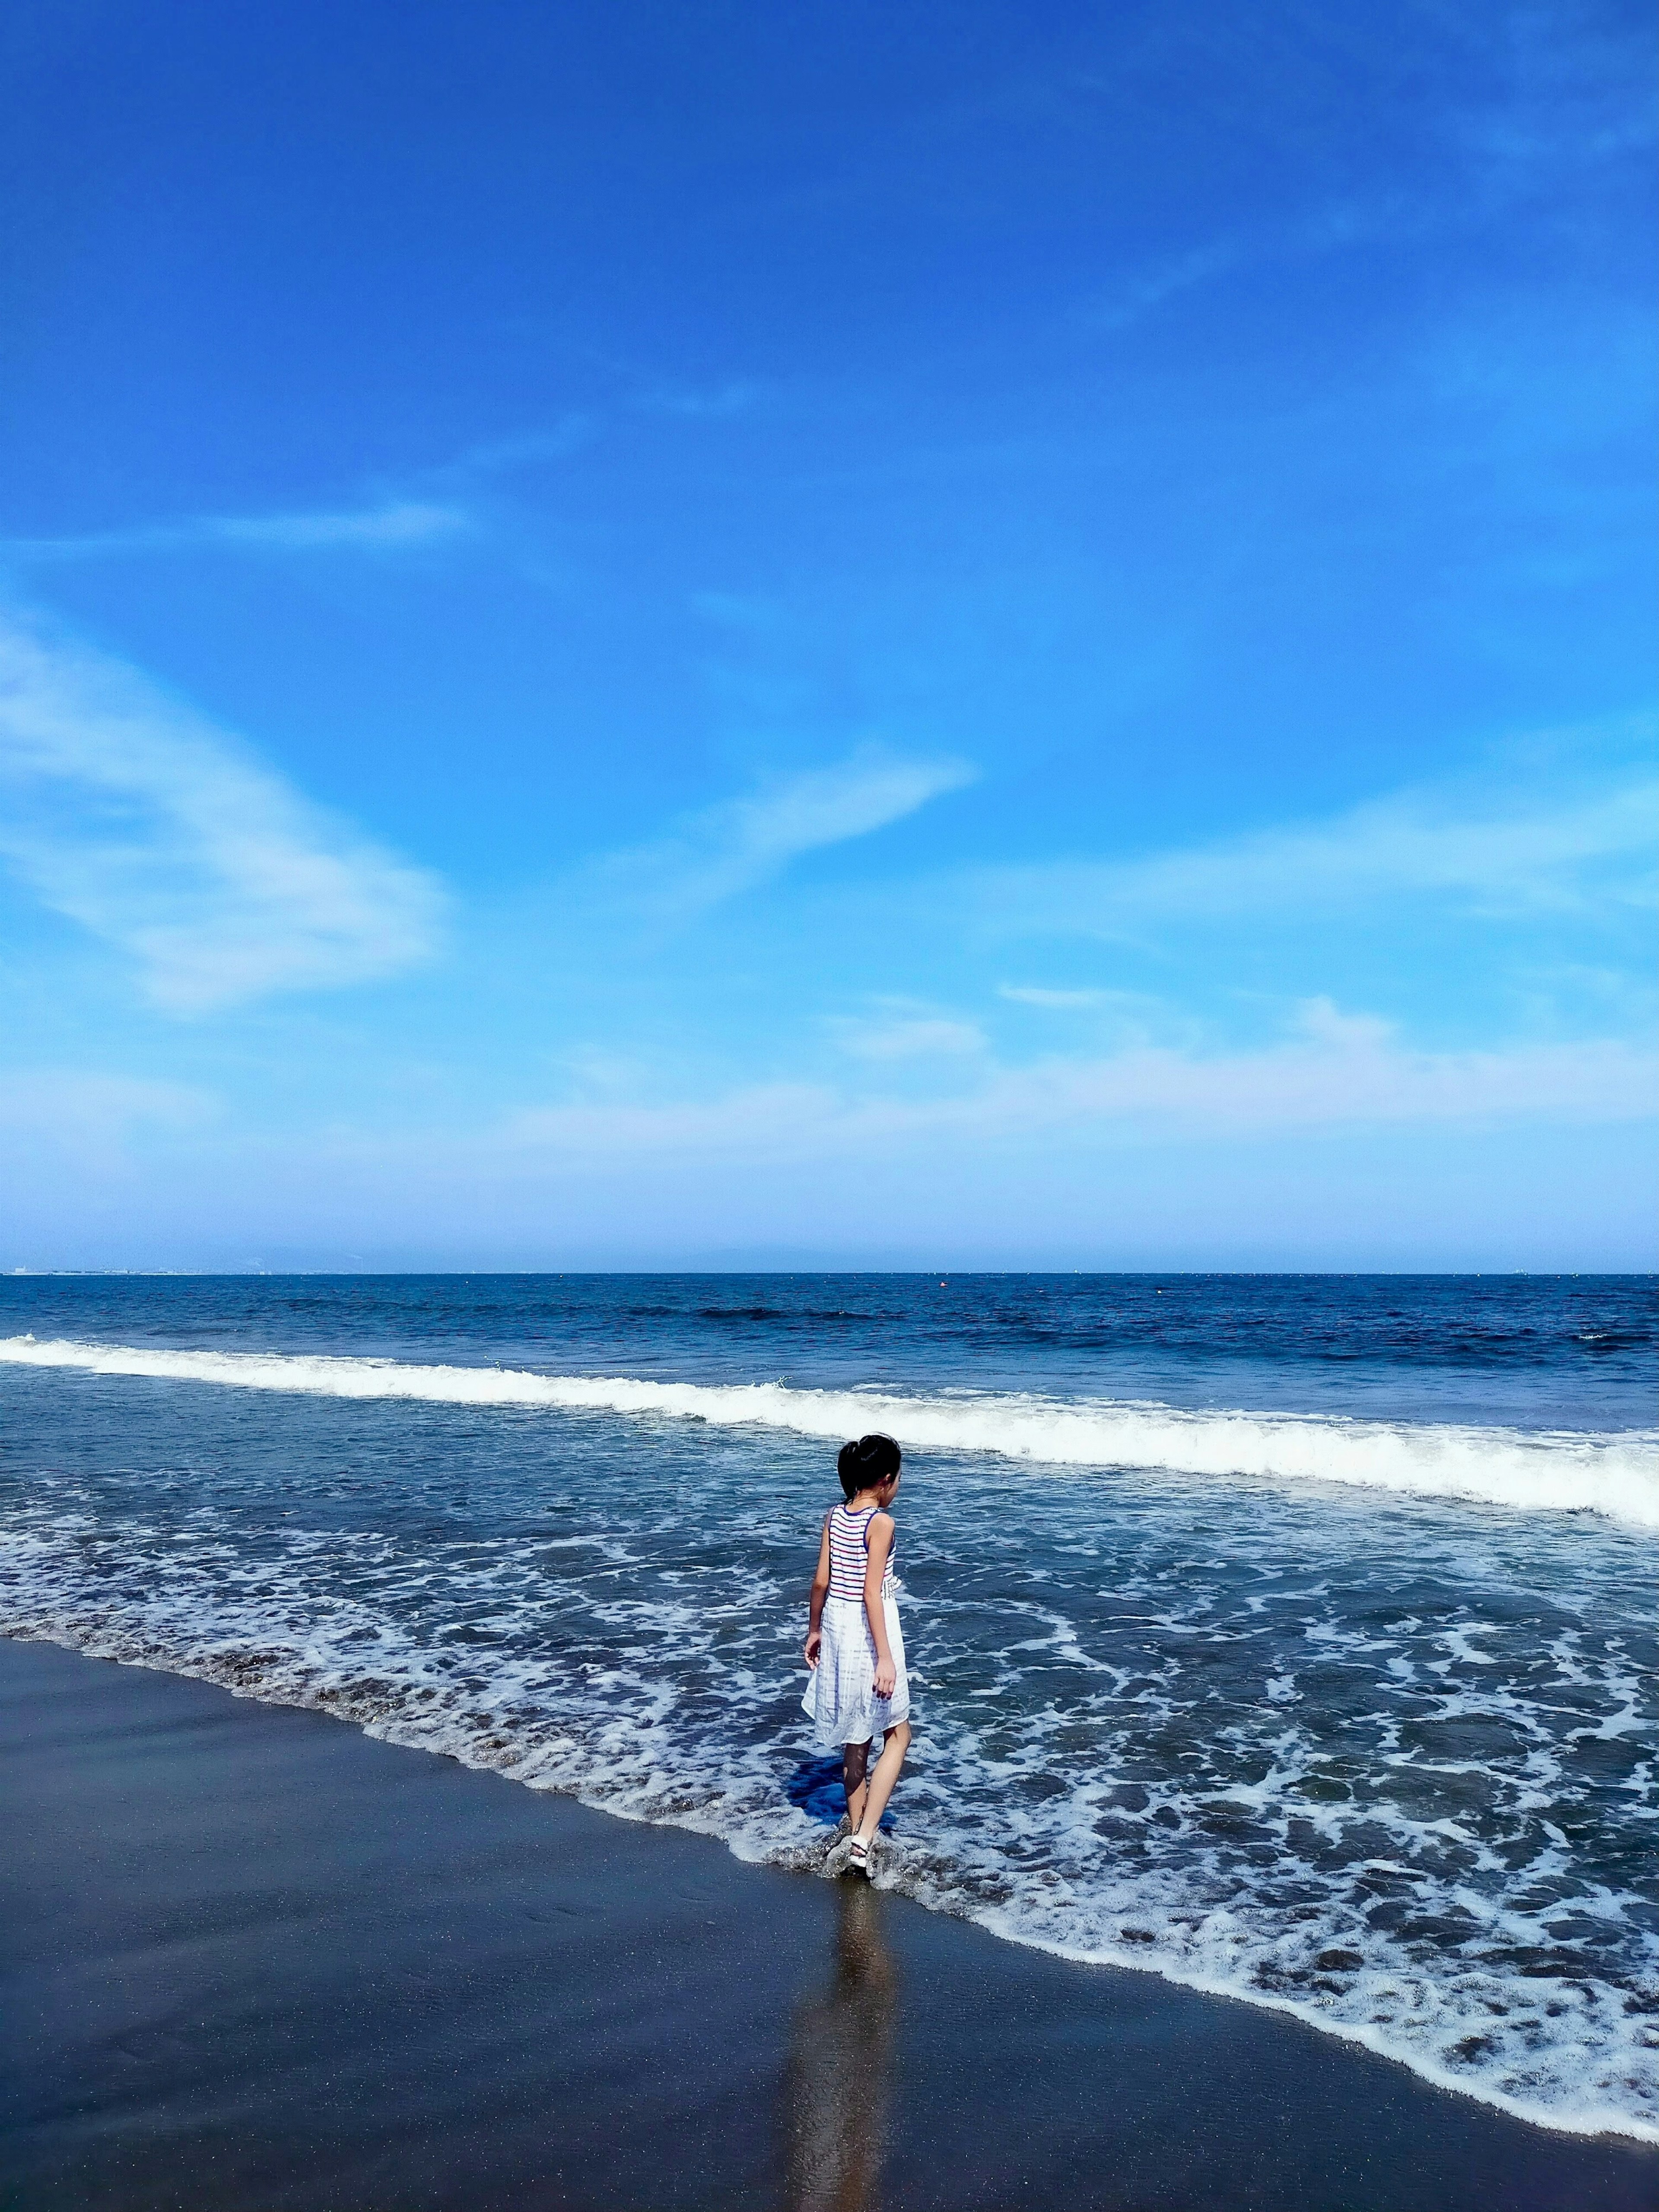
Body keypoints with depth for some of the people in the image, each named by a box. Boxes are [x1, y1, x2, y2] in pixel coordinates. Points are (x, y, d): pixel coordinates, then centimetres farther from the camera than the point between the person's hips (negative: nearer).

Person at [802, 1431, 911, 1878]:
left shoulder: (834, 1517, 2)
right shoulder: (880, 1522, -17)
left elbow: (821, 1581, 6)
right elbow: (872, 1592, -21)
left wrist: (814, 1629, 18)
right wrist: (885, 1657, -20)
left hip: (837, 1625, 7)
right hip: (868, 1630, -7)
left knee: (856, 1737, 20)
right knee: (897, 1736, 6)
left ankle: (856, 1830, 30)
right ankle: (863, 1839, -3)